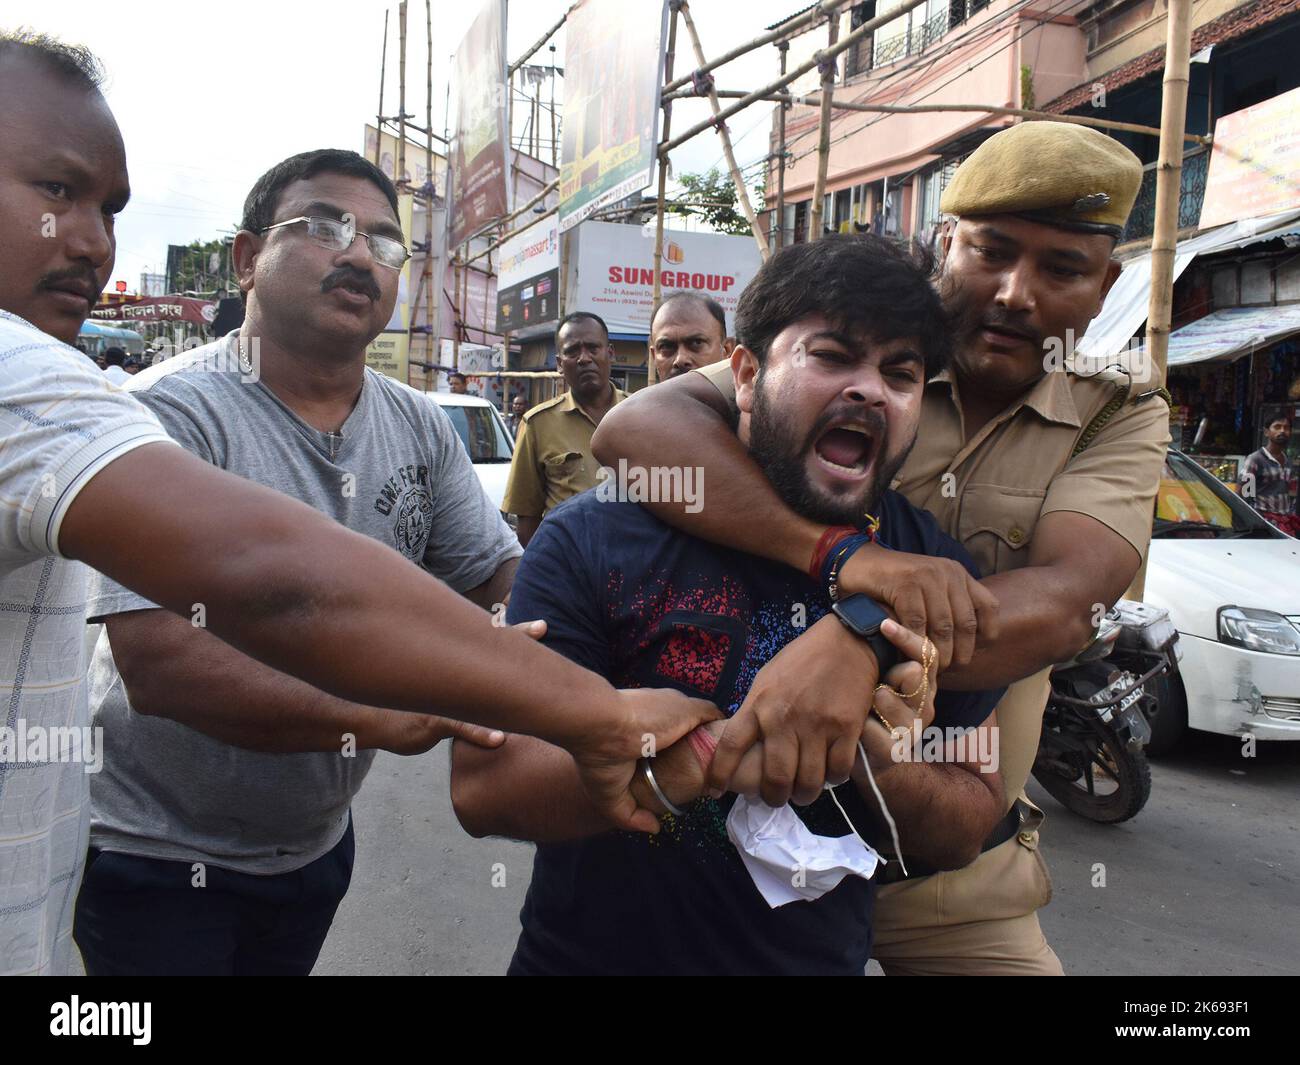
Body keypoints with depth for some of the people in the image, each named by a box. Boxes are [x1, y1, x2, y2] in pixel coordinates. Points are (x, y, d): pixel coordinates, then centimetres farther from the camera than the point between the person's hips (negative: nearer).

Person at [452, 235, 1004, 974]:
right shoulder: (601, 535, -19)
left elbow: (964, 837, -3)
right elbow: (481, 782, -23)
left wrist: (887, 765, -24)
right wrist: (721, 757, -35)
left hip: (826, 959, 3)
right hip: (590, 954, -2)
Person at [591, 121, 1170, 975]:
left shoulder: (1122, 417, -2)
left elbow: (1067, 603, -22)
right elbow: (636, 429, -23)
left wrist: (862, 646, -41)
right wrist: (840, 552, -36)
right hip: (757, 816, -1)